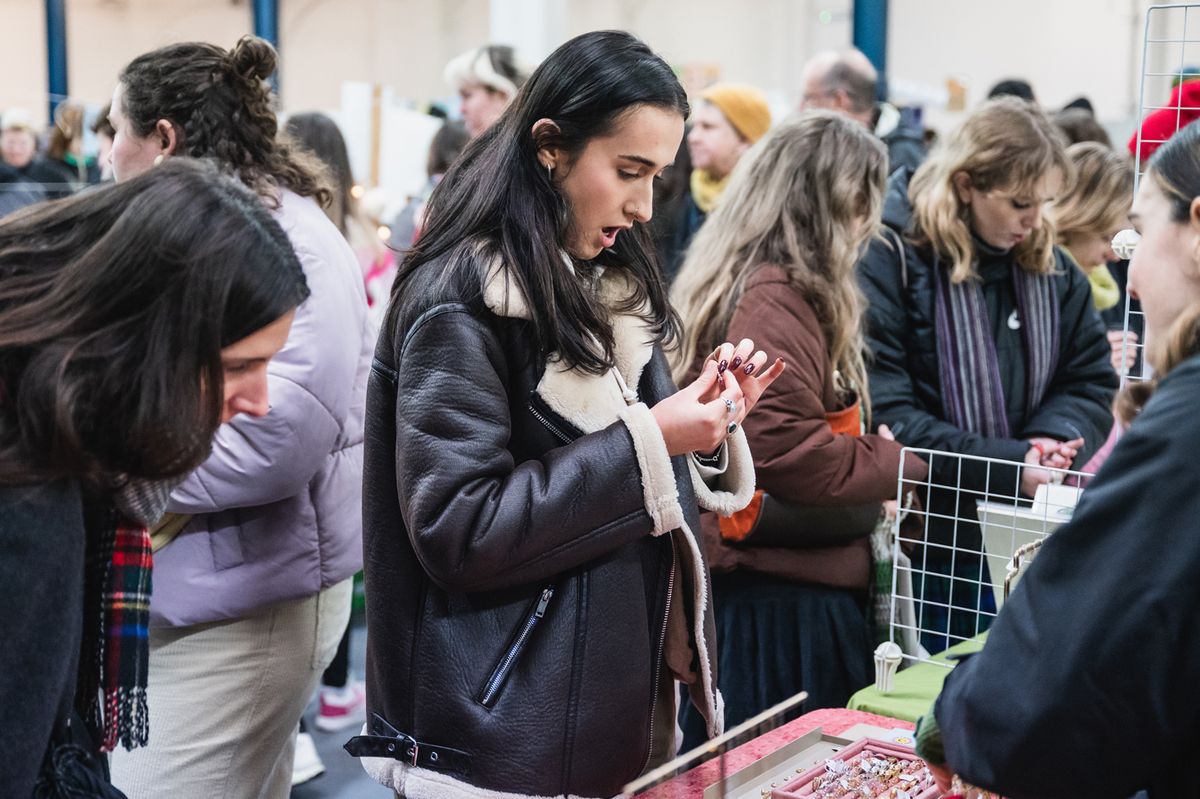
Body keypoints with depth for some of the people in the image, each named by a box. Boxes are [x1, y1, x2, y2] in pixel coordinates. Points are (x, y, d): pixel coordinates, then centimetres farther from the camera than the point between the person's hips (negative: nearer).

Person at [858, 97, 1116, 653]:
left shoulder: (1051, 267, 6)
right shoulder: (889, 257, -14)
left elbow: (1091, 381, 8)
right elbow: (883, 415, -19)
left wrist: (1053, 443, -15)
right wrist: (1010, 464, -23)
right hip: (917, 546, -5)